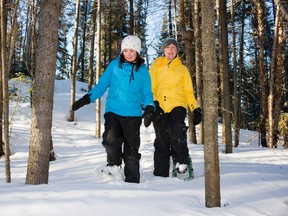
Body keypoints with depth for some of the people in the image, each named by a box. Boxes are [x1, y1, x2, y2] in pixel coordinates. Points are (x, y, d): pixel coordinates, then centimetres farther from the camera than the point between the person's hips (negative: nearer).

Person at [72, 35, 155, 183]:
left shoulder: (143, 70, 6)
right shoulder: (114, 65, 6)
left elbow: (146, 92, 8)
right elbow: (102, 85, 7)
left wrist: (149, 106, -13)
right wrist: (87, 98, -7)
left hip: (133, 114, 1)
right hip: (113, 111, 0)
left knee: (132, 148, 4)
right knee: (110, 139, -24)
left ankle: (132, 180, 19)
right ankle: (114, 164, 5)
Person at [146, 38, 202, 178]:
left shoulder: (182, 69, 16)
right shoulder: (155, 67, 14)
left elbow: (188, 91, 15)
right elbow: (150, 88, 9)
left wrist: (195, 109, 4)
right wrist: (151, 105, -6)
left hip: (177, 106, -1)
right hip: (159, 108, 1)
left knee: (176, 131, -28)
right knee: (161, 142, 4)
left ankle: (181, 160, -6)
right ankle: (161, 174, 14)